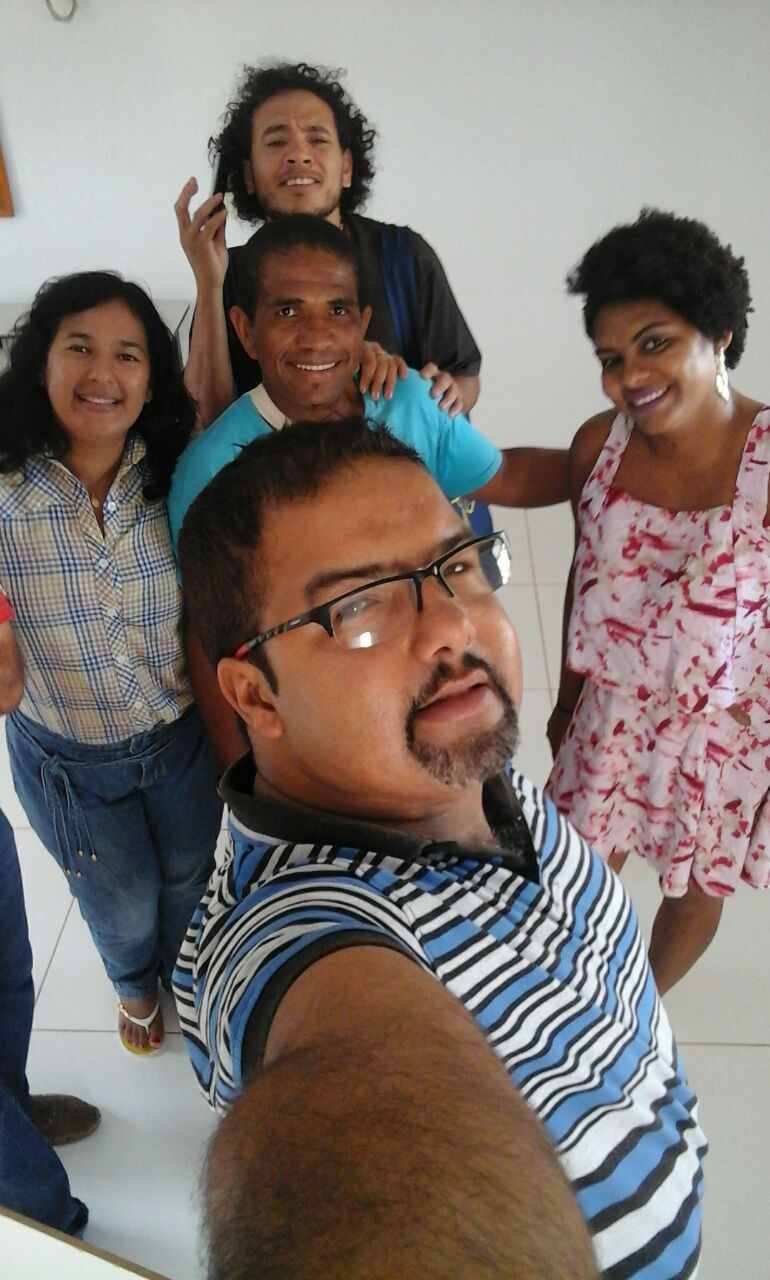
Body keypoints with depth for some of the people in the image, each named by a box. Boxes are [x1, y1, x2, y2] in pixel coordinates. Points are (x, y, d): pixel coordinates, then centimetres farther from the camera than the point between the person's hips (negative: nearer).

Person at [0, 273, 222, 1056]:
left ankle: (183, 975, 61)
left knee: (189, 880, 26)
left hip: (183, 738, 1)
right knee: (122, 906, 24)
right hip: (68, 762, -1)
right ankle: (135, 986, 61)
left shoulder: (176, 483, -16)